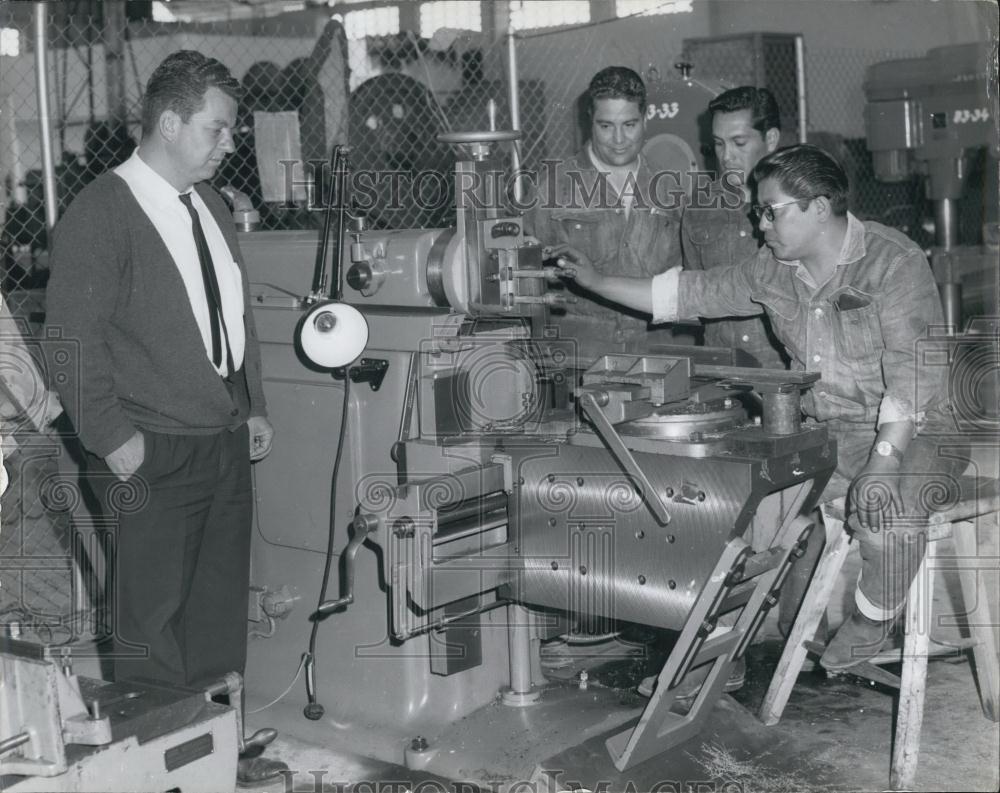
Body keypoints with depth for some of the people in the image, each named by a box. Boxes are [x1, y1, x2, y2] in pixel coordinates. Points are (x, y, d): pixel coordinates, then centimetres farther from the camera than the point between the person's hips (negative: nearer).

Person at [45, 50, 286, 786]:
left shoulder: (210, 204, 11)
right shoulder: (99, 215, -13)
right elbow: (72, 340, -14)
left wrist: (253, 406, 16)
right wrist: (113, 437, -15)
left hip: (226, 444, 7)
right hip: (152, 456, -7)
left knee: (222, 609, 15)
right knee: (153, 621, 3)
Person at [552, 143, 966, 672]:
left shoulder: (894, 262, -14)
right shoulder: (775, 270, 5)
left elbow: (915, 372, -21)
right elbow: (691, 293, 10)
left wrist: (883, 457, -32)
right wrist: (596, 282, 6)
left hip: (913, 432, -6)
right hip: (824, 431, 6)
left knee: (882, 496, -35)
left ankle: (872, 623, -6)